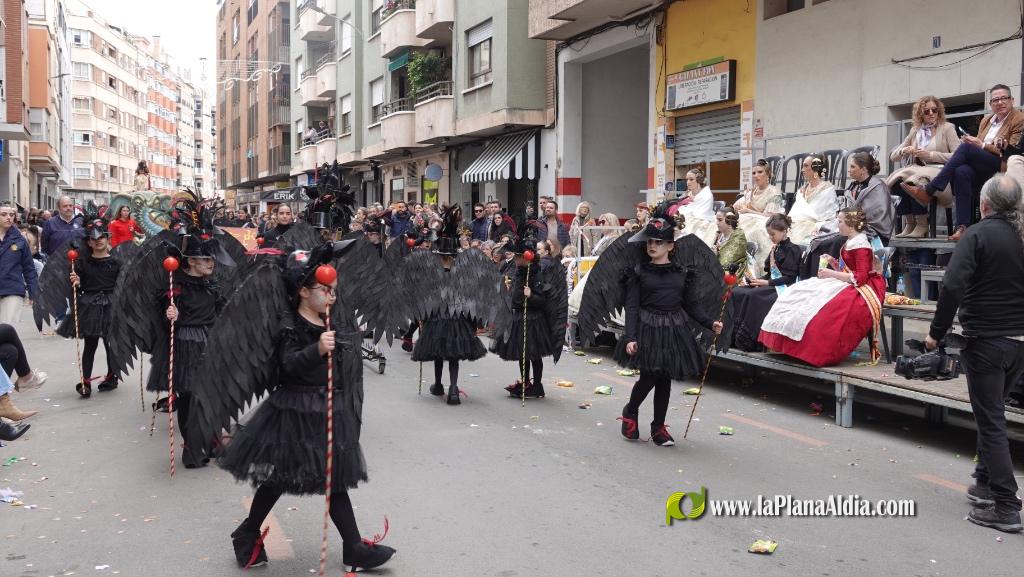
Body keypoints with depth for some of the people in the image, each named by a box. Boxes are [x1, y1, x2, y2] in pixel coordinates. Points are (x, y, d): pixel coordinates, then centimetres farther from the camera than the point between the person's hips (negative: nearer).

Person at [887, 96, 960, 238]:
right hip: (918, 170, 4)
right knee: (898, 179, -29)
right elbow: (893, 157, 19)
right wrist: (903, 151, -4)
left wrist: (930, 155, -11)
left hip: (939, 172, -4)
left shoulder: (947, 128, 8)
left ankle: (922, 226, -23)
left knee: (914, 178, -35)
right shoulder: (915, 131, 20)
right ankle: (909, 224, -18)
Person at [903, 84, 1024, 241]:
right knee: (962, 172, -32)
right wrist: (973, 142, -3)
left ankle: (928, 191, -30)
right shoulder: (986, 120, 24)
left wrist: (982, 145, -12)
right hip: (982, 169, 5)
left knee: (965, 147, -28)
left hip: (1003, 168, -5)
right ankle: (962, 227, -42)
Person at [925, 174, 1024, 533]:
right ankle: (986, 483, 31)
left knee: (991, 422, -2)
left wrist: (937, 333, -13)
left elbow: (952, 286, -22)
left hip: (986, 341, -6)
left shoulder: (978, 235, -13)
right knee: (991, 413, 22)